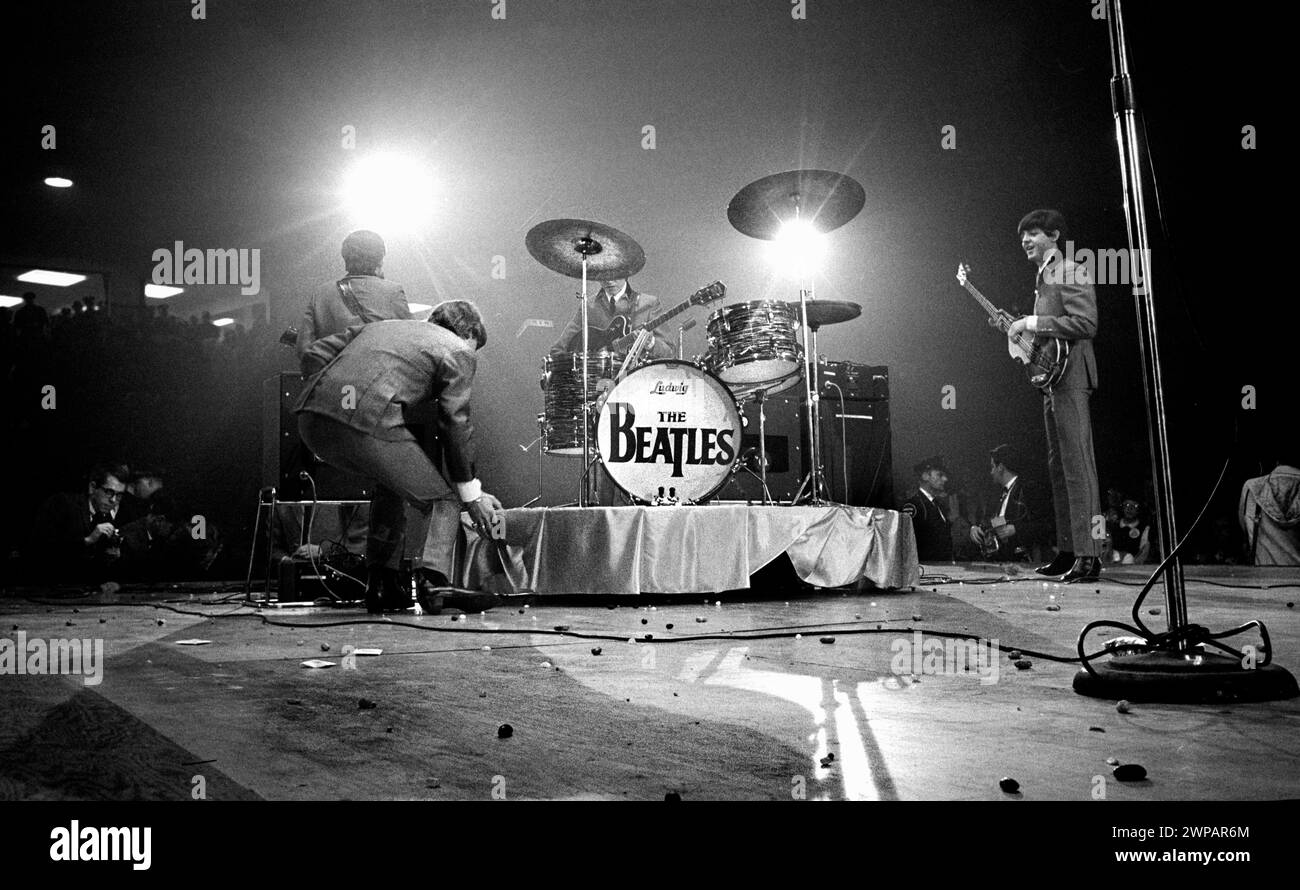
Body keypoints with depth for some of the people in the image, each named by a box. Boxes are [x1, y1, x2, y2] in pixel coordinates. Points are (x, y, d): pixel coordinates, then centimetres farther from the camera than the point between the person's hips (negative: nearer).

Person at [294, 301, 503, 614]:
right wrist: (472, 494, 18)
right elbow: (456, 425, 12)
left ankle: (381, 585, 27)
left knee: (392, 480, 31)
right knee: (441, 500, 11)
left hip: (311, 417, 7)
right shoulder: (458, 351, 17)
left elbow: (313, 356, 26)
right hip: (369, 423, -7)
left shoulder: (381, 326, 34)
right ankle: (432, 583, -11)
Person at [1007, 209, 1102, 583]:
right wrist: (1018, 328, 14)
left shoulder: (1071, 272, -7)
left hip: (1070, 376, -10)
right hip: (1051, 376, 10)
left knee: (1078, 466, -12)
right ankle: (1067, 551, 16)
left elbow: (1086, 324, -19)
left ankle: (1088, 555, -12)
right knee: (1058, 467, 10)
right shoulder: (1044, 277, 21)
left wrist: (1033, 323, -18)